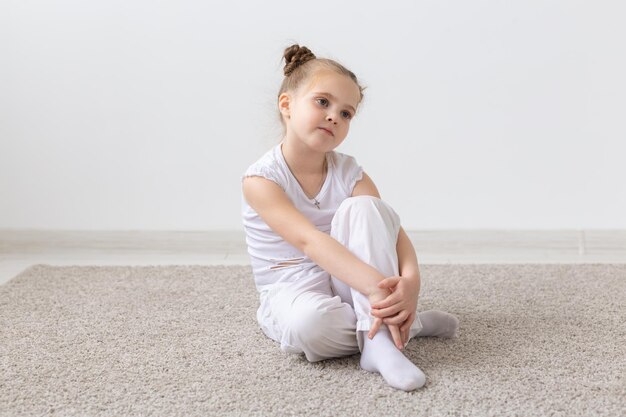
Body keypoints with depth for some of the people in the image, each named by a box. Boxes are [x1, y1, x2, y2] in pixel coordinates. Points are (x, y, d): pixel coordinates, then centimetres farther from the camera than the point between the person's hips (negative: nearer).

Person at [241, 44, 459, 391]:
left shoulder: (349, 173, -3)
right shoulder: (260, 180, -16)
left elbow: (391, 229, -15)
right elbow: (308, 240, -31)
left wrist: (409, 281, -38)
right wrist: (376, 284, -44)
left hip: (347, 283, 3)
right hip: (293, 291, -3)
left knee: (363, 207, -24)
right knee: (307, 324, -41)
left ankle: (379, 339, -31)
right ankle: (409, 324, -14)